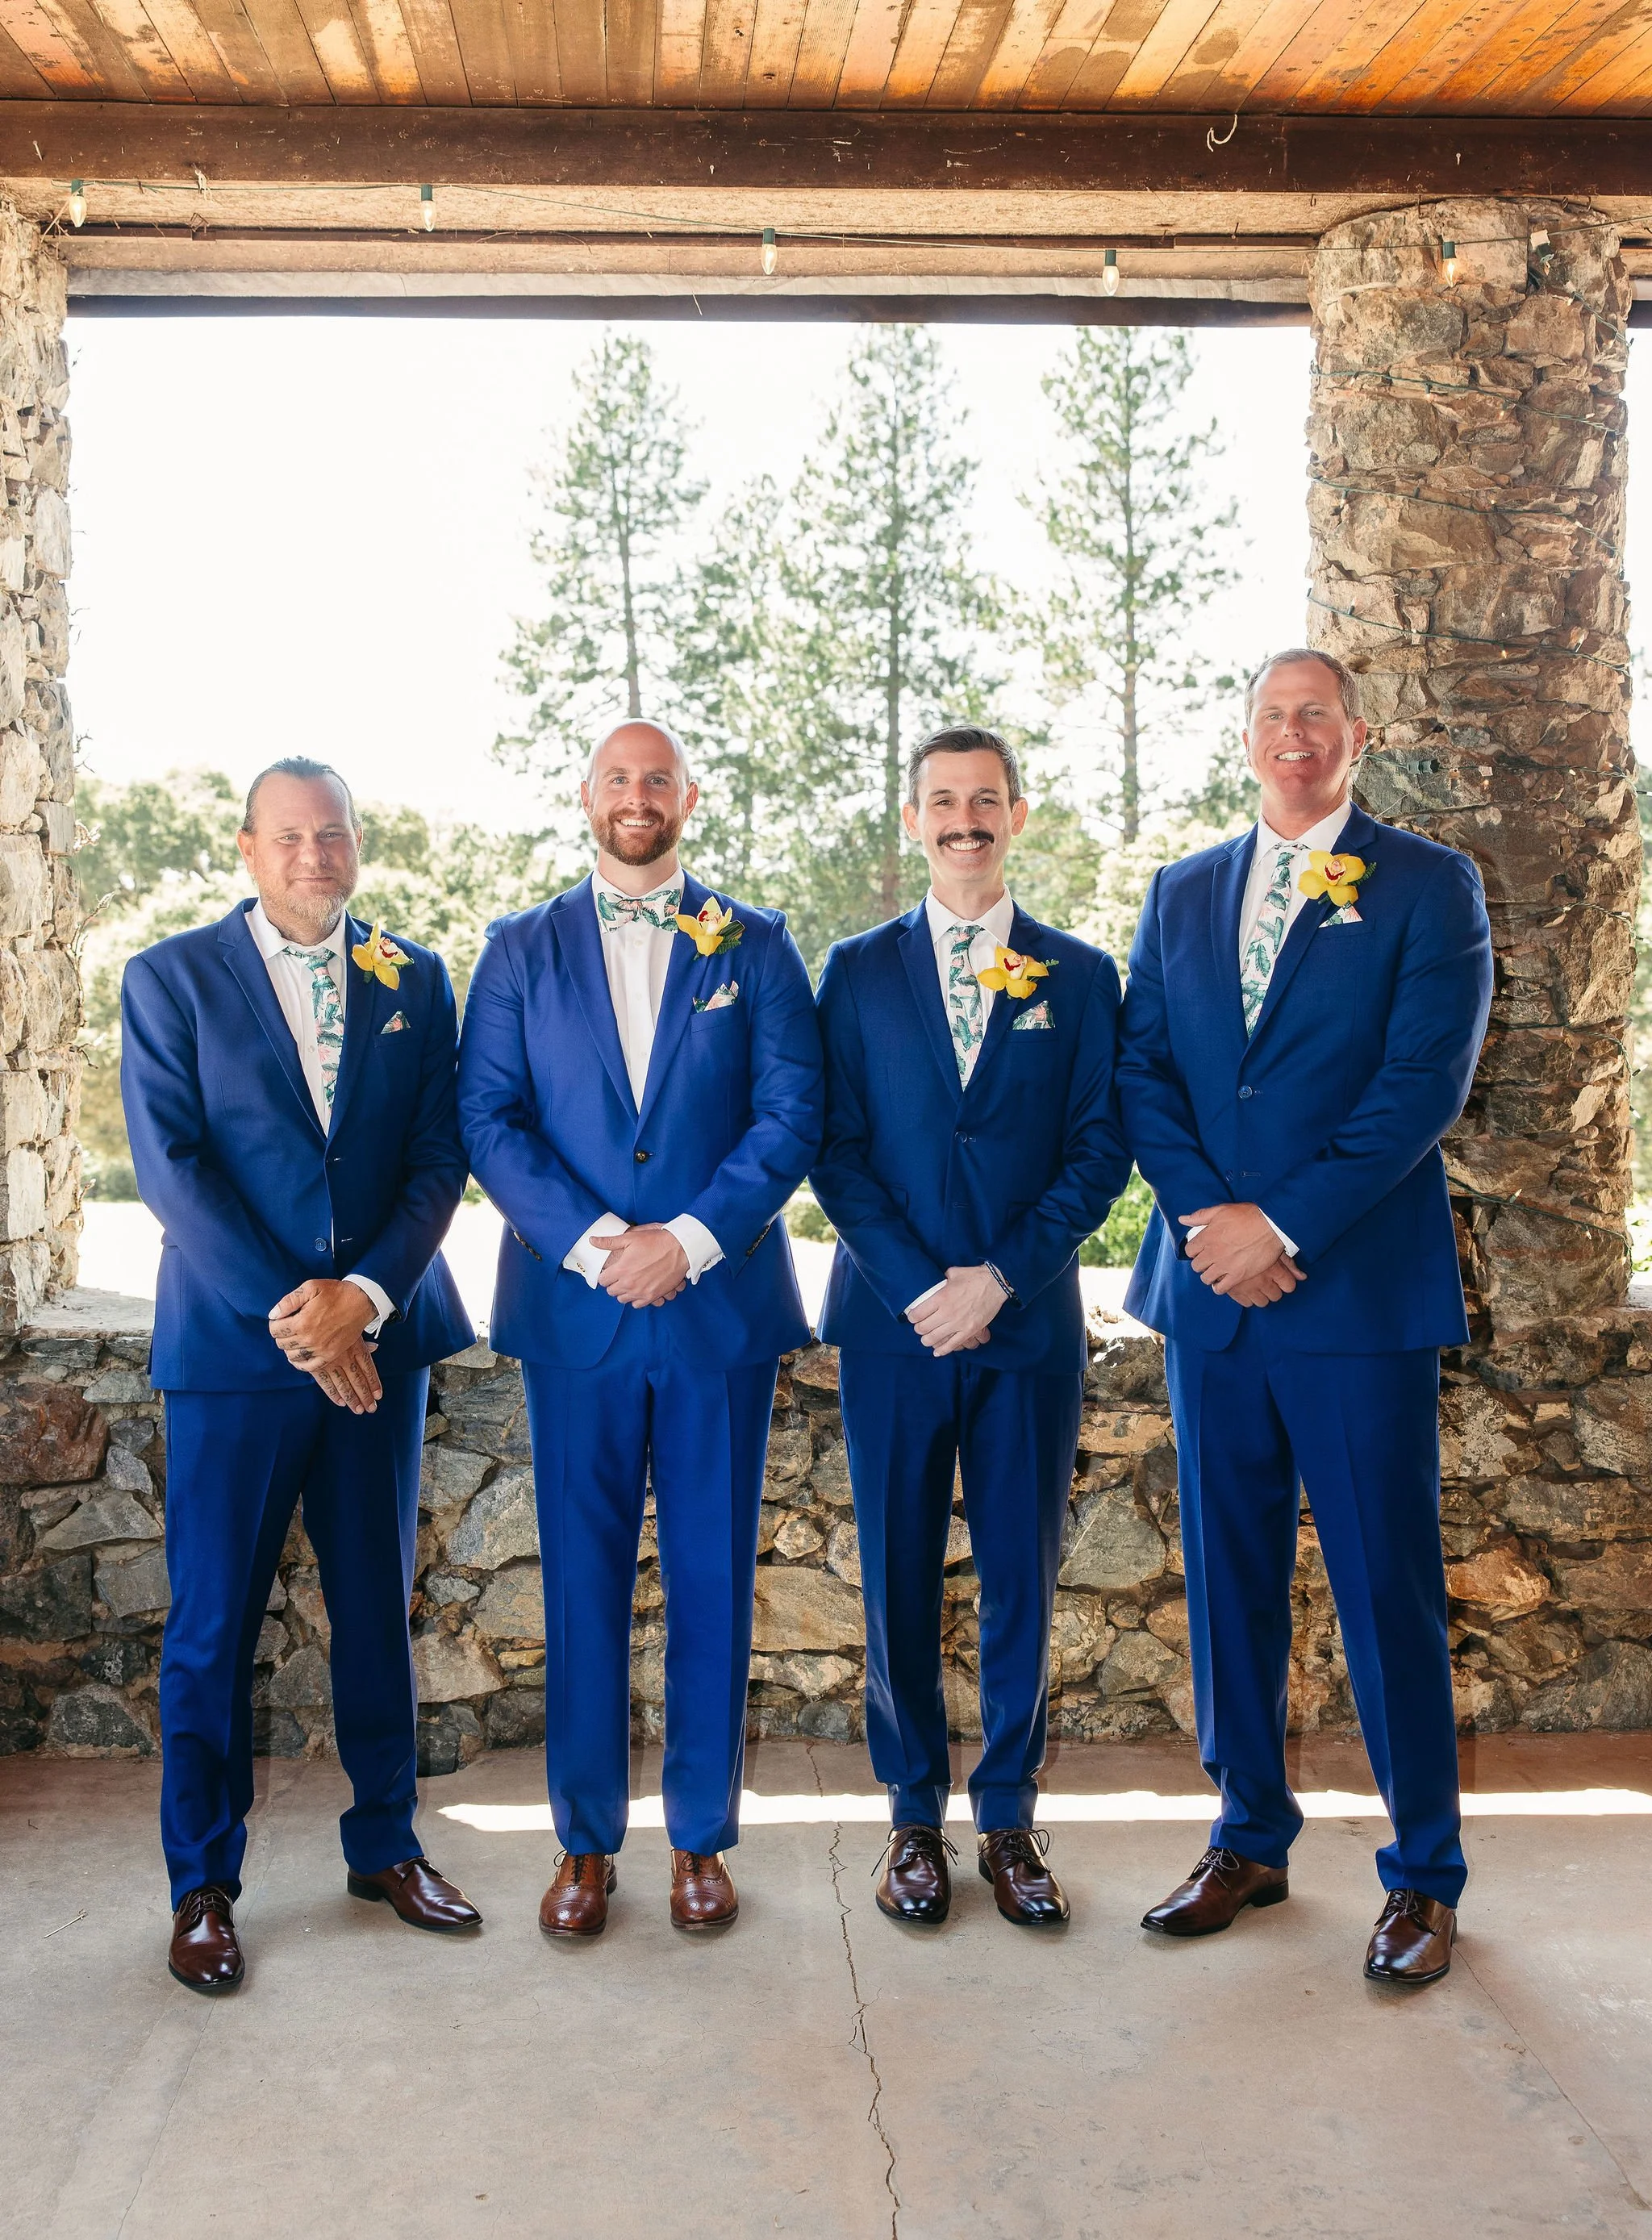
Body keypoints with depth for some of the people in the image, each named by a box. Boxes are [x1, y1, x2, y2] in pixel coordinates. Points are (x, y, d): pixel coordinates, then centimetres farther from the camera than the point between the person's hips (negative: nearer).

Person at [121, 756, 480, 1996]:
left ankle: (387, 1844, 27)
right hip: (234, 1340, -2)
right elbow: (171, 1162, -7)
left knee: (378, 1605, 11)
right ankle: (203, 1885, 18)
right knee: (212, 1623, 4)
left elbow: (440, 1155, 2)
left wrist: (365, 1294, -13)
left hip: (380, 1336, 3)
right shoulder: (171, 977, 1)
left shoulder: (414, 980, 8)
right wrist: (290, 1312, -14)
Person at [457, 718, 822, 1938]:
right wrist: (596, 1243, -12)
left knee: (713, 1577, 6)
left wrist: (691, 1239, -13)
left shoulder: (757, 945, 8)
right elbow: (489, 1118, 0)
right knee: (584, 1579, 6)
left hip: (724, 1304, 0)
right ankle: (586, 1841, 20)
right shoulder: (522, 949, 9)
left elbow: (794, 1112, -1)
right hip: (573, 1308, 0)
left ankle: (703, 1836, 20)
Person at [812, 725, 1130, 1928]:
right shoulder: (859, 970, 7)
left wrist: (1002, 1278, -11)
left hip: (1031, 1324, 0)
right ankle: (917, 1819, 21)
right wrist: (920, 1287, -11)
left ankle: (1010, 1818, 21)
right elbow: (836, 1150, 1)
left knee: (1024, 1579, 6)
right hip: (894, 1321, 0)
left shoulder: (1080, 974, 7)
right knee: (899, 1579, 6)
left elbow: (1102, 1149, 1)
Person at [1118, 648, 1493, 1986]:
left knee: (1388, 1587, 2)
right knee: (1230, 1575, 12)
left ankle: (1425, 1875, 17)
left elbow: (1427, 1081, -10)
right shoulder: (1183, 894, 14)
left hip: (1361, 1288, -4)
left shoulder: (1429, 886, 0)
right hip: (1211, 1284, 4)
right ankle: (1250, 1841, 27)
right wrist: (1207, 1215, -9)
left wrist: (1286, 1223, -16)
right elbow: (1144, 1070, 7)